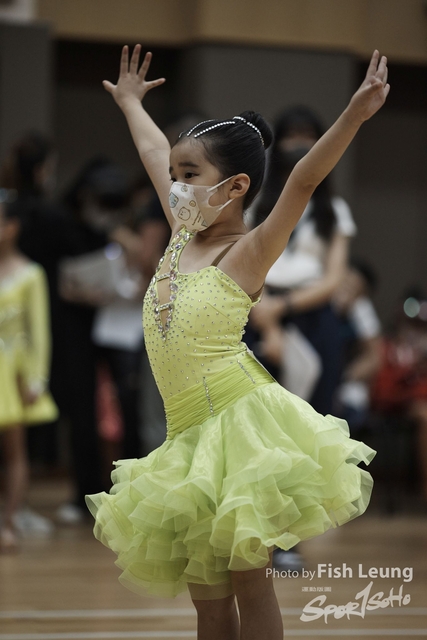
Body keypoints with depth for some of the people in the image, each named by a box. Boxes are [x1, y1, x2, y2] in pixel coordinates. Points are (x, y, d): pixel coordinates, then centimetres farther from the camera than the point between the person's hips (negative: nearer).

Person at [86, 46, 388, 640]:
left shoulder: (248, 253, -6)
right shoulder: (182, 235, 14)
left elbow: (303, 180, -20)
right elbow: (155, 154, 29)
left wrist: (355, 113, -32)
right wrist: (131, 103, 45)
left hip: (241, 421, -7)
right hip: (191, 435, 7)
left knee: (247, 579, -7)